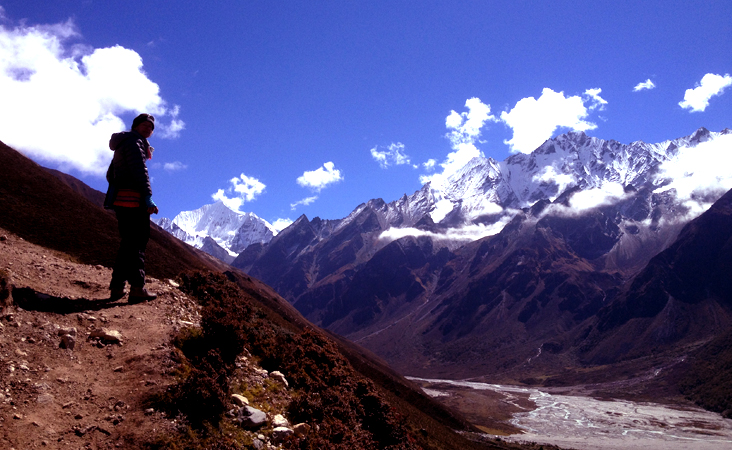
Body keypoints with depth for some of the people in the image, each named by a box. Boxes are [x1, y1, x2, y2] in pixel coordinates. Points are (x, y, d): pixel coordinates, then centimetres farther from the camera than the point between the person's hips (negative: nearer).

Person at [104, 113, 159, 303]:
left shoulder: (122, 145, 27)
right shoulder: (134, 141, -5)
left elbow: (110, 175, 30)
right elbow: (139, 170, -17)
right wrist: (148, 196, -22)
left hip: (120, 201, 10)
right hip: (133, 200, -10)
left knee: (128, 243, 13)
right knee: (137, 243, -9)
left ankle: (117, 287, 13)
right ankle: (137, 288, -12)